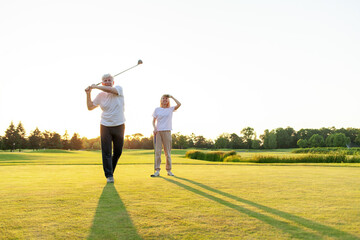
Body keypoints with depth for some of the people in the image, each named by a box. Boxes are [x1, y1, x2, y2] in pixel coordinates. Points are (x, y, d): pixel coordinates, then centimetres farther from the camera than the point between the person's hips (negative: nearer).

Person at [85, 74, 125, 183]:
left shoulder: (119, 89, -1)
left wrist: (95, 86, -16)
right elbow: (90, 107, 11)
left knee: (118, 152, 8)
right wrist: (88, 93, 2)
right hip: (105, 126, 1)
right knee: (106, 152, -4)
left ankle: (111, 171, 28)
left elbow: (111, 90, -23)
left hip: (119, 126, 0)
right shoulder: (100, 96, 5)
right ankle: (109, 175, 3)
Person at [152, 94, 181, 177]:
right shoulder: (157, 109, 11)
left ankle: (169, 170, 10)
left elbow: (179, 104, -8)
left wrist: (172, 97, 1)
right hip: (158, 132, 0)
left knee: (168, 152, 2)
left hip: (167, 132, 0)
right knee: (157, 151, -5)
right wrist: (154, 128, -5)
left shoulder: (171, 109, 9)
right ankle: (157, 170, -4)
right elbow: (154, 121, 13)